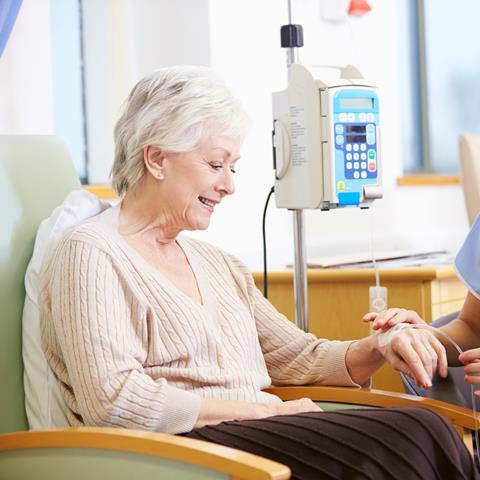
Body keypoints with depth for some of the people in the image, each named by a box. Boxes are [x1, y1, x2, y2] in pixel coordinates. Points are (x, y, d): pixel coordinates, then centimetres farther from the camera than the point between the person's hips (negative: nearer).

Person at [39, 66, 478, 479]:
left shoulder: (220, 266, 24)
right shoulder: (91, 254, -2)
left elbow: (301, 358, 25)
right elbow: (113, 400, -15)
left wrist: (376, 348, 3)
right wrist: (264, 410, -11)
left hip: (252, 439, 8)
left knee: (423, 431, -22)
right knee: (417, 435, -26)